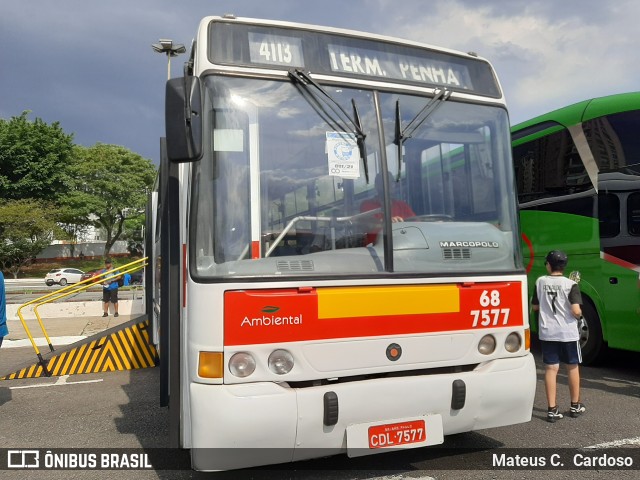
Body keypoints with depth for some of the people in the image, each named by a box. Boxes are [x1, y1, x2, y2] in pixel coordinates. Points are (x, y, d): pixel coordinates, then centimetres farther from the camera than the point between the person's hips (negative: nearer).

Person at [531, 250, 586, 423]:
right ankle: (575, 406, 29)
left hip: (547, 332, 2)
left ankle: (552, 409, 5)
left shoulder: (540, 282, -2)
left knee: (551, 369, 5)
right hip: (568, 332, -1)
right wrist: (579, 316, 3)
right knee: (572, 367, 16)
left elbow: (534, 306, 6)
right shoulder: (570, 284, -11)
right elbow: (576, 311, -18)